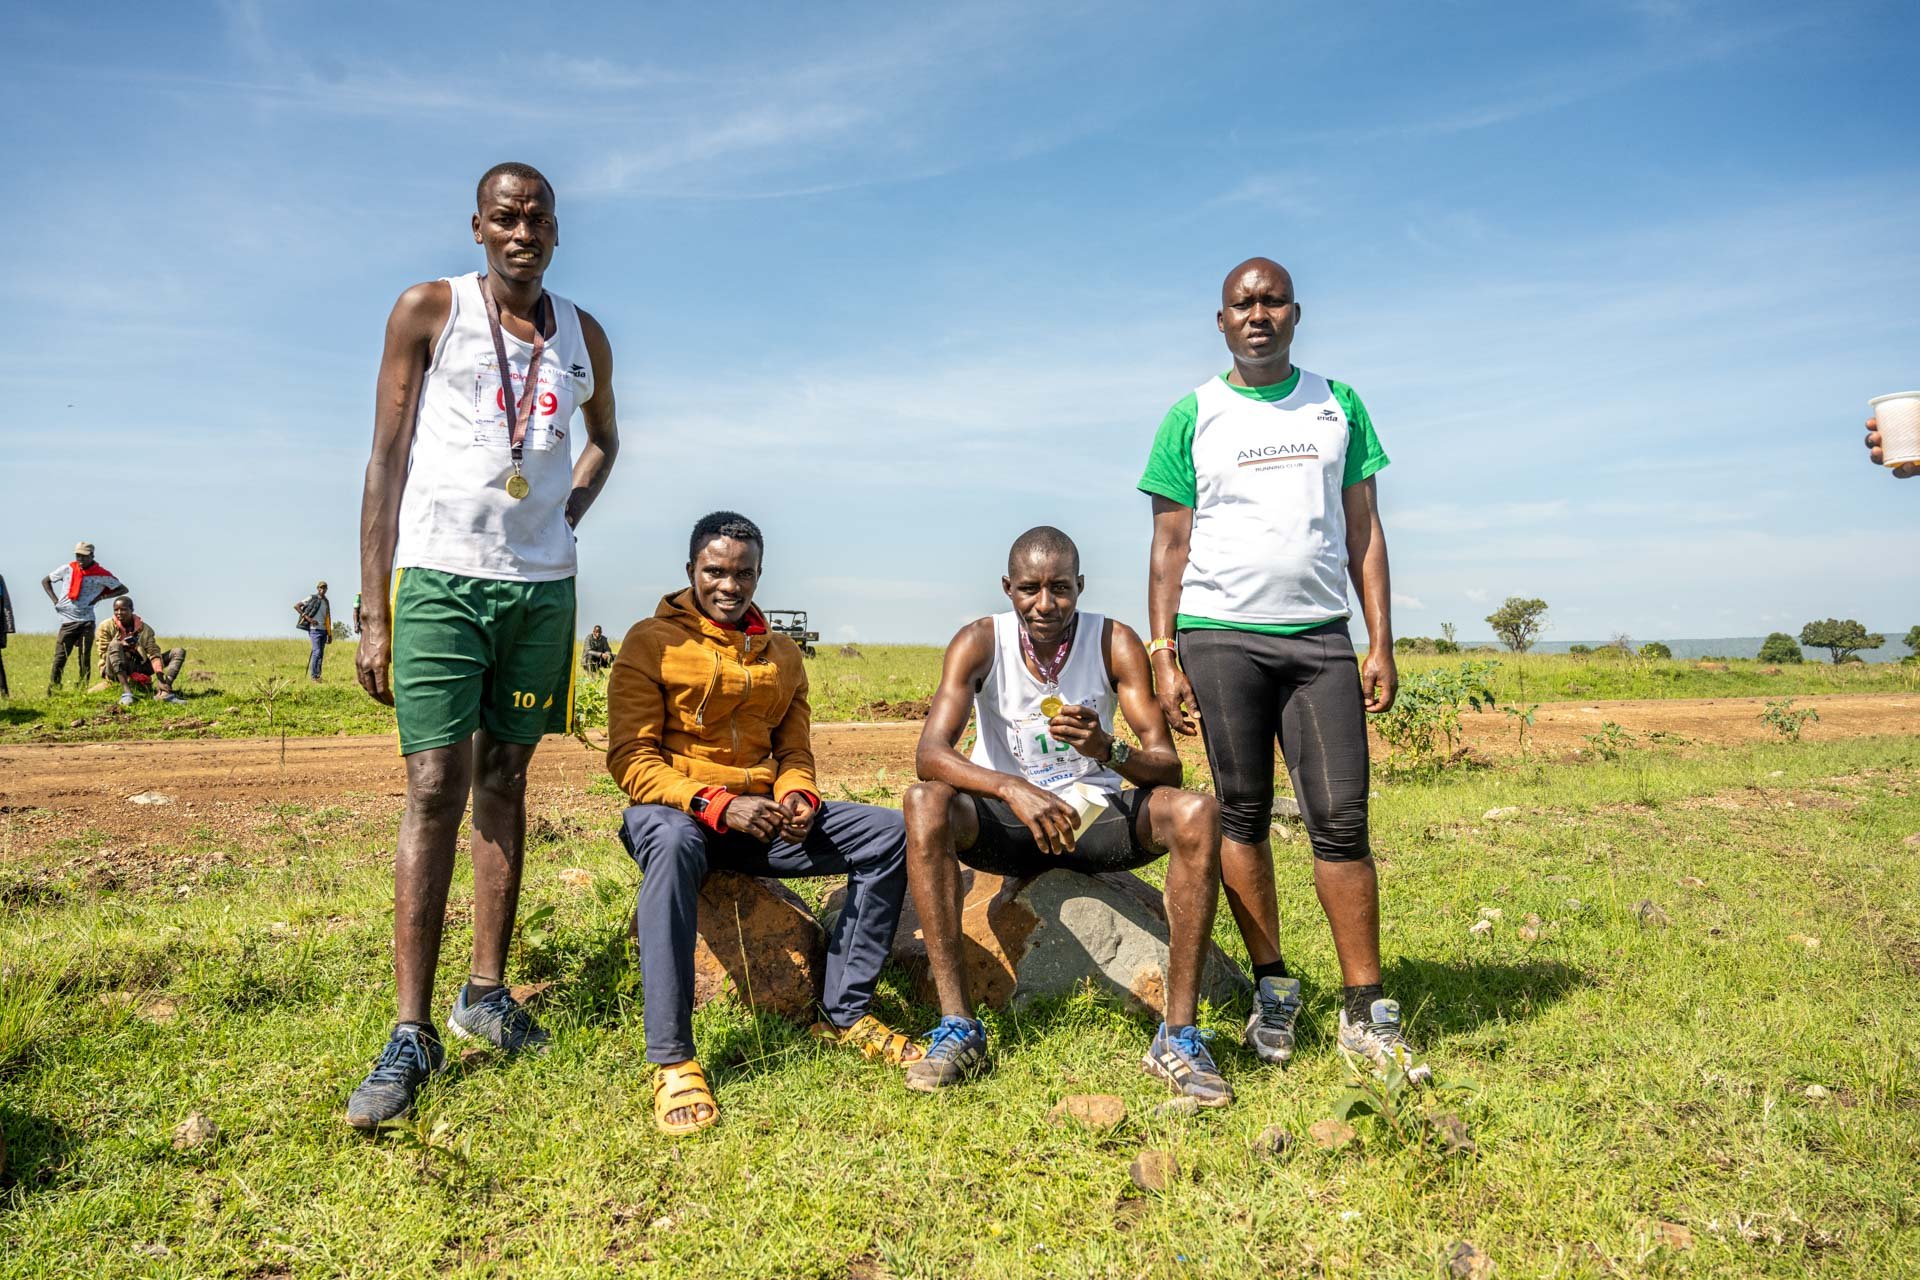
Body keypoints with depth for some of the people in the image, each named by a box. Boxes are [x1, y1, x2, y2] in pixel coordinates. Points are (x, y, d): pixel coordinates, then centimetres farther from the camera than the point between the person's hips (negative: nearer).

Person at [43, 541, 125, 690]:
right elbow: (45, 581, 19)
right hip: (67, 621, 1)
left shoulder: (101, 574, 0)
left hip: (86, 622, -1)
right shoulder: (67, 569, 5)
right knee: (60, 657, -3)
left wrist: (101, 597, -4)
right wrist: (54, 599, 6)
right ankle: (53, 690, 3)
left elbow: (123, 589, 6)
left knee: (85, 658, 0)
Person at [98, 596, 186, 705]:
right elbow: (104, 655, -7)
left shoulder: (144, 629, 0)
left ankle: (163, 692, -34)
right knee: (115, 644, -33)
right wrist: (122, 646, -27)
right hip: (114, 671, -3)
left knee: (179, 652, -8)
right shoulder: (107, 627, -4)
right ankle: (126, 692, -44)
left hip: (138, 669, 3)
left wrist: (161, 679, -25)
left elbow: (154, 654, -11)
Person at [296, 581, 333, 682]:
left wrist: (330, 634, 17)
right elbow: (296, 606, -5)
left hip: (323, 630, 6)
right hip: (315, 629, -6)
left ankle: (318, 675, 11)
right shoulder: (312, 598, -1)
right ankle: (313, 675, -10)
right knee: (317, 652, -14)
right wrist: (308, 618, -13)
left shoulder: (327, 602, 16)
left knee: (321, 653, 6)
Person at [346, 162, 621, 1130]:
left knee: (504, 782, 9)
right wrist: (373, 613, -6)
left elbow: (605, 438, 30)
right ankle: (411, 1034, -2)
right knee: (435, 790, -8)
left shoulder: (583, 335, 13)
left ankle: (487, 993, 19)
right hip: (440, 577, -3)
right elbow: (386, 461, 0)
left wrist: (571, 504, 8)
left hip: (541, 587, 4)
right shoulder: (427, 312, 3)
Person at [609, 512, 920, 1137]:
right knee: (672, 843, -42)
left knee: (889, 833, -12)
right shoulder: (651, 641, -2)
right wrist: (716, 804, -23)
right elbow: (630, 758, -9)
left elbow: (794, 750, 14)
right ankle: (671, 1058, -35)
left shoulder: (783, 655, 15)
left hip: (761, 816, 5)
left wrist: (796, 798, -11)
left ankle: (843, 1013, -4)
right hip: (678, 808, -5)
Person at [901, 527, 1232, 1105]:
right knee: (925, 804, -31)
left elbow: (1166, 767, -13)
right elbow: (929, 754, -24)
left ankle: (1178, 1035, -23)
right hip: (1006, 819, 0)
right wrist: (1013, 789, -41)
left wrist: (1107, 749, -36)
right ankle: (958, 1026, -26)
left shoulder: (1115, 643, -9)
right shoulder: (979, 642, -11)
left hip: (1096, 813, 1)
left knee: (1196, 814, -27)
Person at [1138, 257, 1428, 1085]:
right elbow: (1169, 547, 5)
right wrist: (1163, 657, -3)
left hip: (1320, 636, 1)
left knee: (1341, 821, -3)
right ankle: (1272, 989, 15)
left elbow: (1364, 531, 11)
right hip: (1220, 636, -1)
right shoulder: (1193, 418, 8)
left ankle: (1365, 1012, 4)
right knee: (1242, 815, 3)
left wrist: (1381, 644, 3)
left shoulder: (1338, 406, 13)